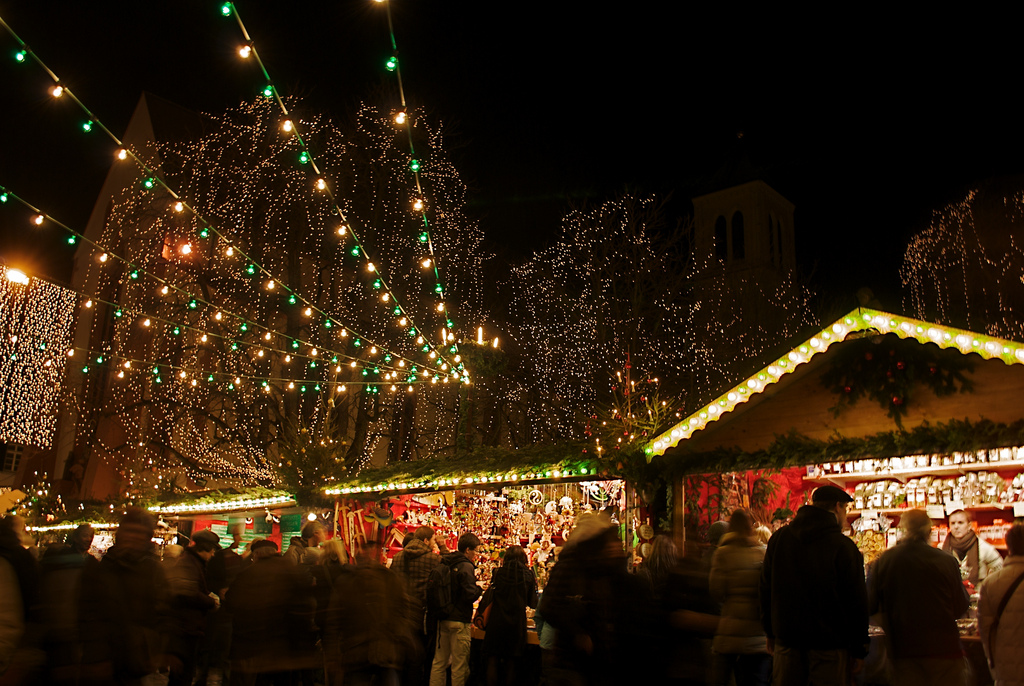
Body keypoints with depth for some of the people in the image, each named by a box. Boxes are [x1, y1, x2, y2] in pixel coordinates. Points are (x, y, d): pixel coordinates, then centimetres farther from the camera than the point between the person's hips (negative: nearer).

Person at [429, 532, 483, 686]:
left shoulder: (445, 563, 8)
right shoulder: (466, 566, -14)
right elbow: (470, 595, -20)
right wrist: (480, 589, -2)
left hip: (442, 620, 7)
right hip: (459, 621, -7)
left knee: (439, 662, 13)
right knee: (459, 666, 1)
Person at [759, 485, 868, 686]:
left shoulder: (779, 538, 5)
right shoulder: (844, 547, -10)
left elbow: (766, 589, 10)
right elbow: (857, 602, -7)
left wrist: (771, 632, 17)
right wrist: (859, 650, 1)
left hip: (787, 641, 4)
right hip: (829, 646, -4)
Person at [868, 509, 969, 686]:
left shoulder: (885, 560, -6)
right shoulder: (946, 561, -9)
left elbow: (870, 606, -2)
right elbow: (960, 608, -1)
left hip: (902, 650, 1)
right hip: (943, 646, -1)